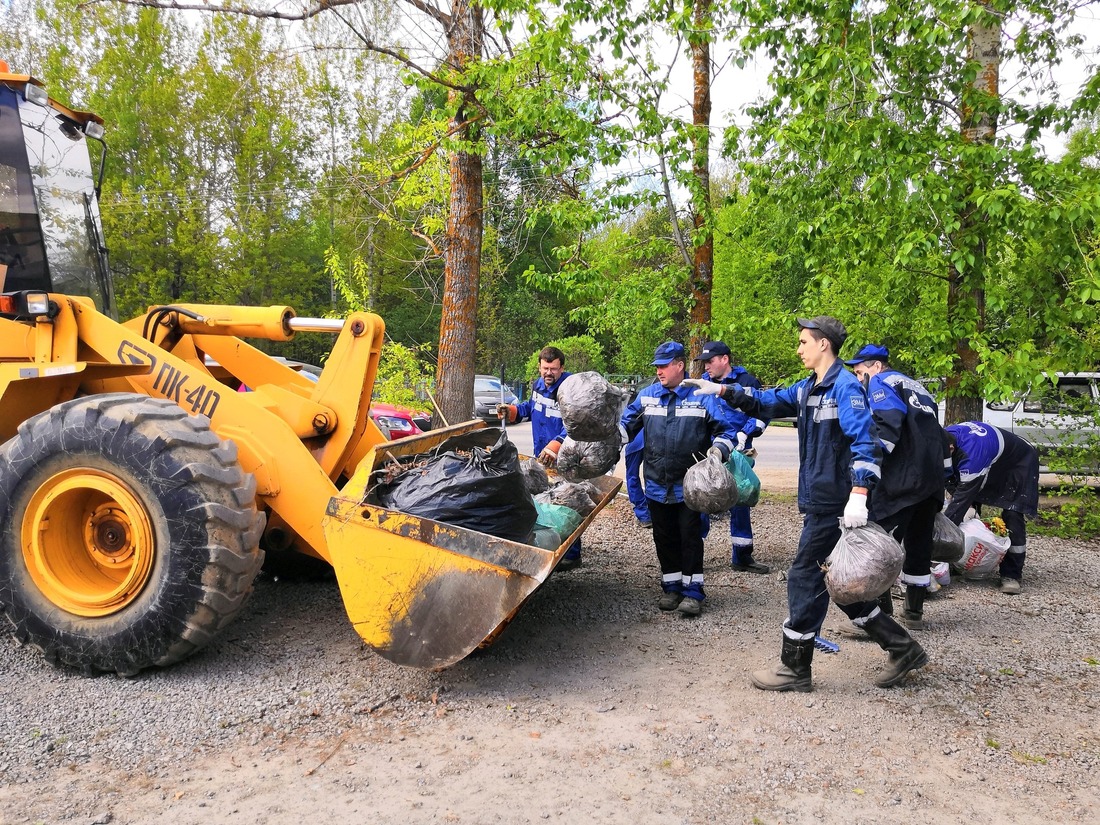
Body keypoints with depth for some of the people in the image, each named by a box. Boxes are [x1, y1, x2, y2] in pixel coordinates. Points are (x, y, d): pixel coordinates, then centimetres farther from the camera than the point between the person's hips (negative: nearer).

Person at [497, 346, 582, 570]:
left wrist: (555, 446, -43)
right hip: (541, 457, 9)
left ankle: (572, 555, 6)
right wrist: (511, 411, 9)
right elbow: (530, 407, 27)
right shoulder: (538, 385, 6)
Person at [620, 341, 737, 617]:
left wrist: (718, 449, -18)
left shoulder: (701, 396, -5)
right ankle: (672, 587, 26)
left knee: (690, 536, 2)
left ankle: (692, 590, 13)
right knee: (664, 538, 12)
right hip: (657, 484, 4)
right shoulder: (647, 395, 5)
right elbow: (626, 425, 10)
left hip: (689, 485, -4)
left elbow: (725, 429, 0)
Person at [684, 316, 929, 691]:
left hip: (834, 504, -9)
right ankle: (902, 648, 24)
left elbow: (864, 441, -22)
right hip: (820, 501, 9)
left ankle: (795, 668, 12)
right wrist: (723, 391, 15)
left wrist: (858, 496, -30)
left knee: (805, 578, -1)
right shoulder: (807, 388, 14)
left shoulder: (846, 386, -13)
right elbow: (767, 403, 24)